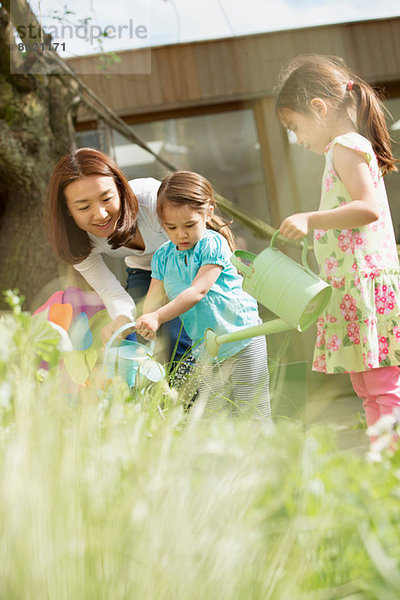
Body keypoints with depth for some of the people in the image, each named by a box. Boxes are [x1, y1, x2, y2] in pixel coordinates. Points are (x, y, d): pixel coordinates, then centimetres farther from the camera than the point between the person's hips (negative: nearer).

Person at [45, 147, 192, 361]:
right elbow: (112, 293, -20)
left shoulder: (152, 200, -40)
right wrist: (121, 320, -47)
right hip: (141, 271, 3)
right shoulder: (80, 240, -26)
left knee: (176, 341, -22)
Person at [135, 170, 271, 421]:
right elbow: (154, 299, -2)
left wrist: (158, 317, -32)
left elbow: (198, 292, -25)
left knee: (253, 413, 1)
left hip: (243, 340, -5)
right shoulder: (163, 256, 2)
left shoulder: (213, 245, -16)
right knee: (214, 413, 9)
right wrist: (145, 327, -20)